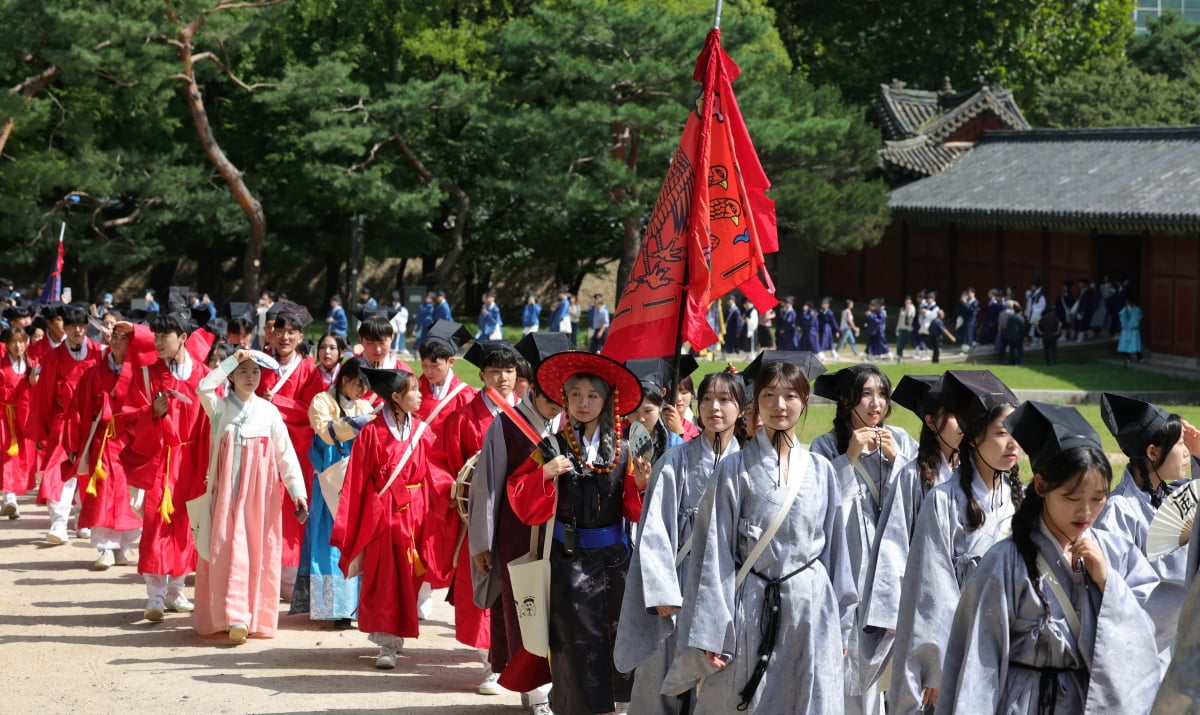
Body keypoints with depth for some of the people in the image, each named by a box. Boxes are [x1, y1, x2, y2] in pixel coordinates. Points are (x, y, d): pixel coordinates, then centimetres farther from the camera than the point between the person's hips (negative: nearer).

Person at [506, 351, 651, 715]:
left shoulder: (621, 451, 5)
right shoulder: (552, 448, -1)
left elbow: (634, 511, 5)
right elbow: (523, 504, -6)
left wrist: (641, 486, -13)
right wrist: (545, 474, -21)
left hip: (614, 557, 2)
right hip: (570, 559, -2)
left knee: (619, 634, 5)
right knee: (578, 639, -1)